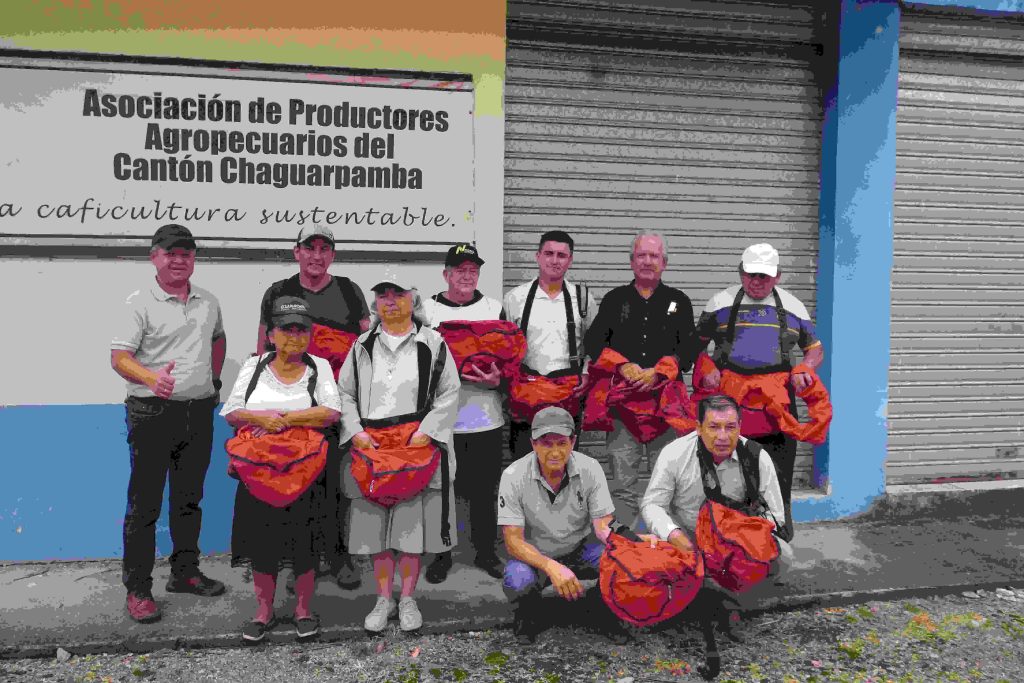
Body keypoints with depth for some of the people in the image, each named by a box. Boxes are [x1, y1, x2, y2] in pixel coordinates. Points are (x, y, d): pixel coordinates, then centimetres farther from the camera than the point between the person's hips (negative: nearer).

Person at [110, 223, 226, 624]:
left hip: (199, 411, 5)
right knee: (145, 503, 0)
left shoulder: (208, 302, 10)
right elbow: (119, 357, -14)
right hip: (153, 413, -5)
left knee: (189, 499, 15)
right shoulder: (140, 303, -6)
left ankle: (185, 572, 29)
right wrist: (152, 377, -32)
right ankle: (137, 588, 10)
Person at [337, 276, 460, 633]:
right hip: (370, 448, 2)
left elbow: (449, 394, 1)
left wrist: (427, 431, -10)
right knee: (375, 526, 6)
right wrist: (355, 431, -4)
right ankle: (383, 600, 19)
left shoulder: (432, 343, 5)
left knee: (412, 524, 1)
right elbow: (344, 393, 12)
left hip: (418, 447, -2)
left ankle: (407, 600, 16)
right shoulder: (362, 346, 13)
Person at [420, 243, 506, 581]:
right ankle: (441, 554, 21)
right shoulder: (427, 309, 6)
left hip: (486, 417, 1)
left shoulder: (495, 308, 10)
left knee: (484, 489, 8)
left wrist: (498, 379, -11)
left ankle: (486, 551, 24)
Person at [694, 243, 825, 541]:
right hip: (728, 396, -1)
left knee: (779, 469, 4)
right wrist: (706, 369, -4)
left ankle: (781, 529, 21)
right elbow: (696, 343, 14)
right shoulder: (721, 302, 9)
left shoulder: (792, 306, 13)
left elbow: (815, 349, 19)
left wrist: (803, 369, -2)